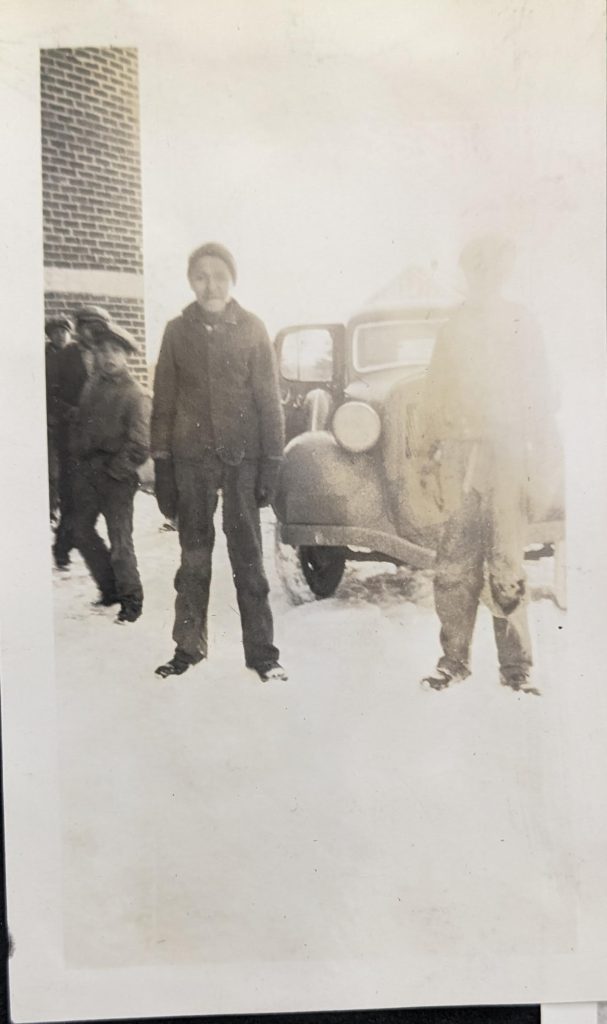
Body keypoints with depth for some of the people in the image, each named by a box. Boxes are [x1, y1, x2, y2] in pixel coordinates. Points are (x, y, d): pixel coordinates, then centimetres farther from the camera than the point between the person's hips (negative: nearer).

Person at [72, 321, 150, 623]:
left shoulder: (135, 395, -7)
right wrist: (83, 459, 7)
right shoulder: (92, 385, 9)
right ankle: (110, 587, 27)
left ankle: (130, 599, 11)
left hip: (117, 476, -6)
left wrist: (111, 470, -13)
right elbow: (81, 424, 17)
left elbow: (139, 446, -12)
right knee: (82, 531, 11)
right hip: (87, 471, 6)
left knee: (119, 541, -4)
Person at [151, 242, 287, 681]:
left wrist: (271, 462, -4)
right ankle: (189, 646, 21)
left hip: (243, 456, -1)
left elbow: (269, 398, 2)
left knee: (248, 555, 2)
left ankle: (261, 651, 10)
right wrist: (162, 467, 2)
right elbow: (164, 401, 6)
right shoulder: (178, 331, 6)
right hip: (191, 458, 2)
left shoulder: (252, 328, 2)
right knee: (194, 555, 9)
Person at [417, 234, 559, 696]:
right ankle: (454, 658, 11)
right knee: (454, 562, 1)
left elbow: (540, 389, 6)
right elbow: (434, 396, 16)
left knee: (507, 563, -3)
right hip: (458, 454, 2)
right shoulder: (452, 327, 18)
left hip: (506, 454, -2)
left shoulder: (520, 322, 12)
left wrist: (542, 445, -5)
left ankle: (516, 665, 6)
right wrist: (427, 455, 9)